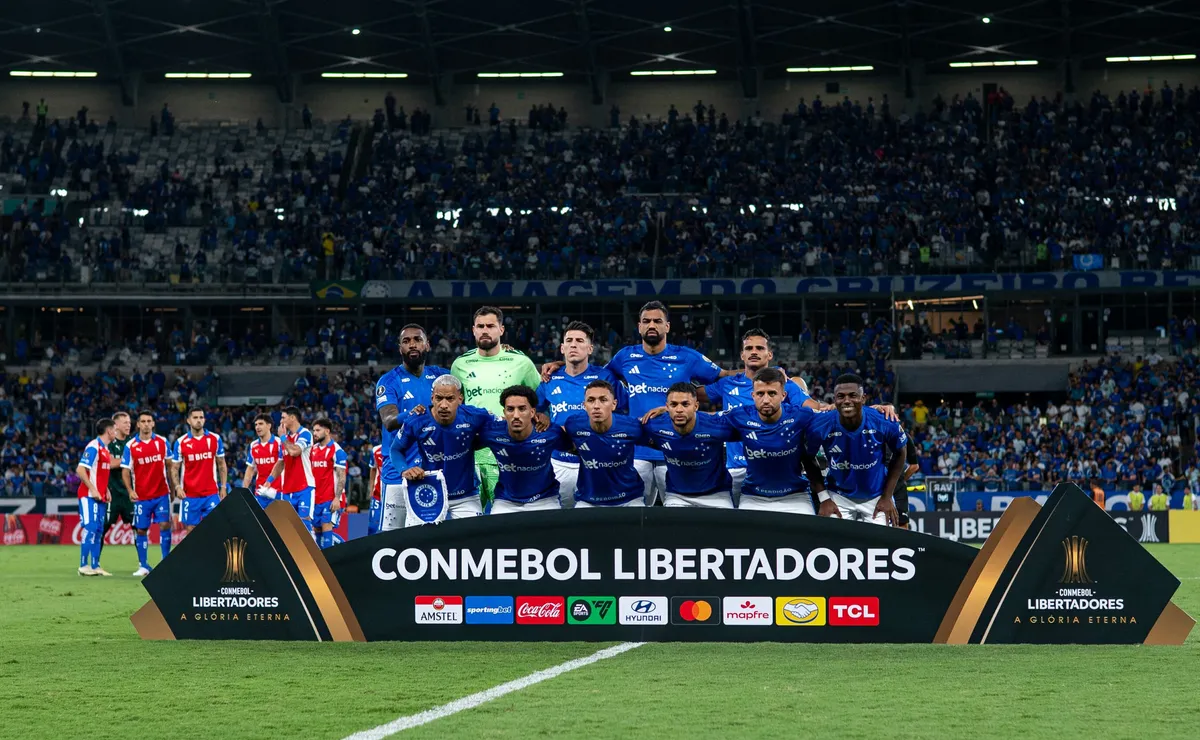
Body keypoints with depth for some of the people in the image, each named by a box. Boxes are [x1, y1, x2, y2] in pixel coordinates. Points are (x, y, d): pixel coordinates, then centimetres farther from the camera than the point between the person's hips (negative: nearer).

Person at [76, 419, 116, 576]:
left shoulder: (105, 449, 16)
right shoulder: (93, 447, -13)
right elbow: (80, 470, -19)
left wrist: (106, 490, 12)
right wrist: (93, 490, -21)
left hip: (100, 497, 9)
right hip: (89, 496, -9)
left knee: (98, 531, 8)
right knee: (90, 529, -10)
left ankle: (95, 565, 11)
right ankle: (84, 566, -8)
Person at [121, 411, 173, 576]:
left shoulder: (162, 442, 3)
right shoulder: (130, 446, -2)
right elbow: (125, 471, -2)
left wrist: (172, 487, 7)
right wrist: (130, 490, -16)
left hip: (162, 494, 0)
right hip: (141, 496, 0)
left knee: (165, 525, -7)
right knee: (141, 530, 3)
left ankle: (165, 562, 3)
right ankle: (143, 566, 10)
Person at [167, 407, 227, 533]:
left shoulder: (215, 439, 3)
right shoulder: (180, 442, 0)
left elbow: (221, 464, 10)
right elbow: (174, 468, 4)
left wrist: (223, 487, 4)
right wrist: (177, 487, -12)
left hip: (211, 494, 0)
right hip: (190, 495, 0)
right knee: (191, 529, 2)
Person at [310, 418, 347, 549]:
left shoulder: (336, 450, -9)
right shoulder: (314, 449, 13)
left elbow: (342, 477, -13)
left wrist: (337, 498, -20)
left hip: (331, 498, -7)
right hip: (316, 498, 7)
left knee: (326, 528, -14)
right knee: (316, 529, 8)